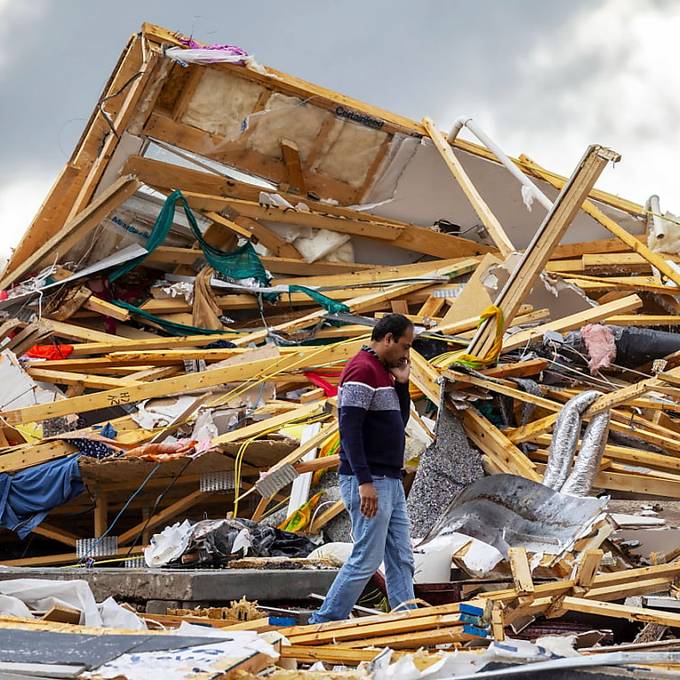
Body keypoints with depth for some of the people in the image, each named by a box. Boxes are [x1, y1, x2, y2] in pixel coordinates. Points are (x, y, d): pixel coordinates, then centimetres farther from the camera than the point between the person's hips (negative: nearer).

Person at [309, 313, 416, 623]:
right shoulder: (362, 370, -13)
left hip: (390, 481, 10)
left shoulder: (383, 372, 18)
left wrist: (402, 382, 10)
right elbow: (349, 429, -21)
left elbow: (400, 422, 22)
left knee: (401, 559, 8)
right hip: (369, 483, -10)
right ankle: (323, 624, 0)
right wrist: (364, 481, -25)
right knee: (366, 560, -7)